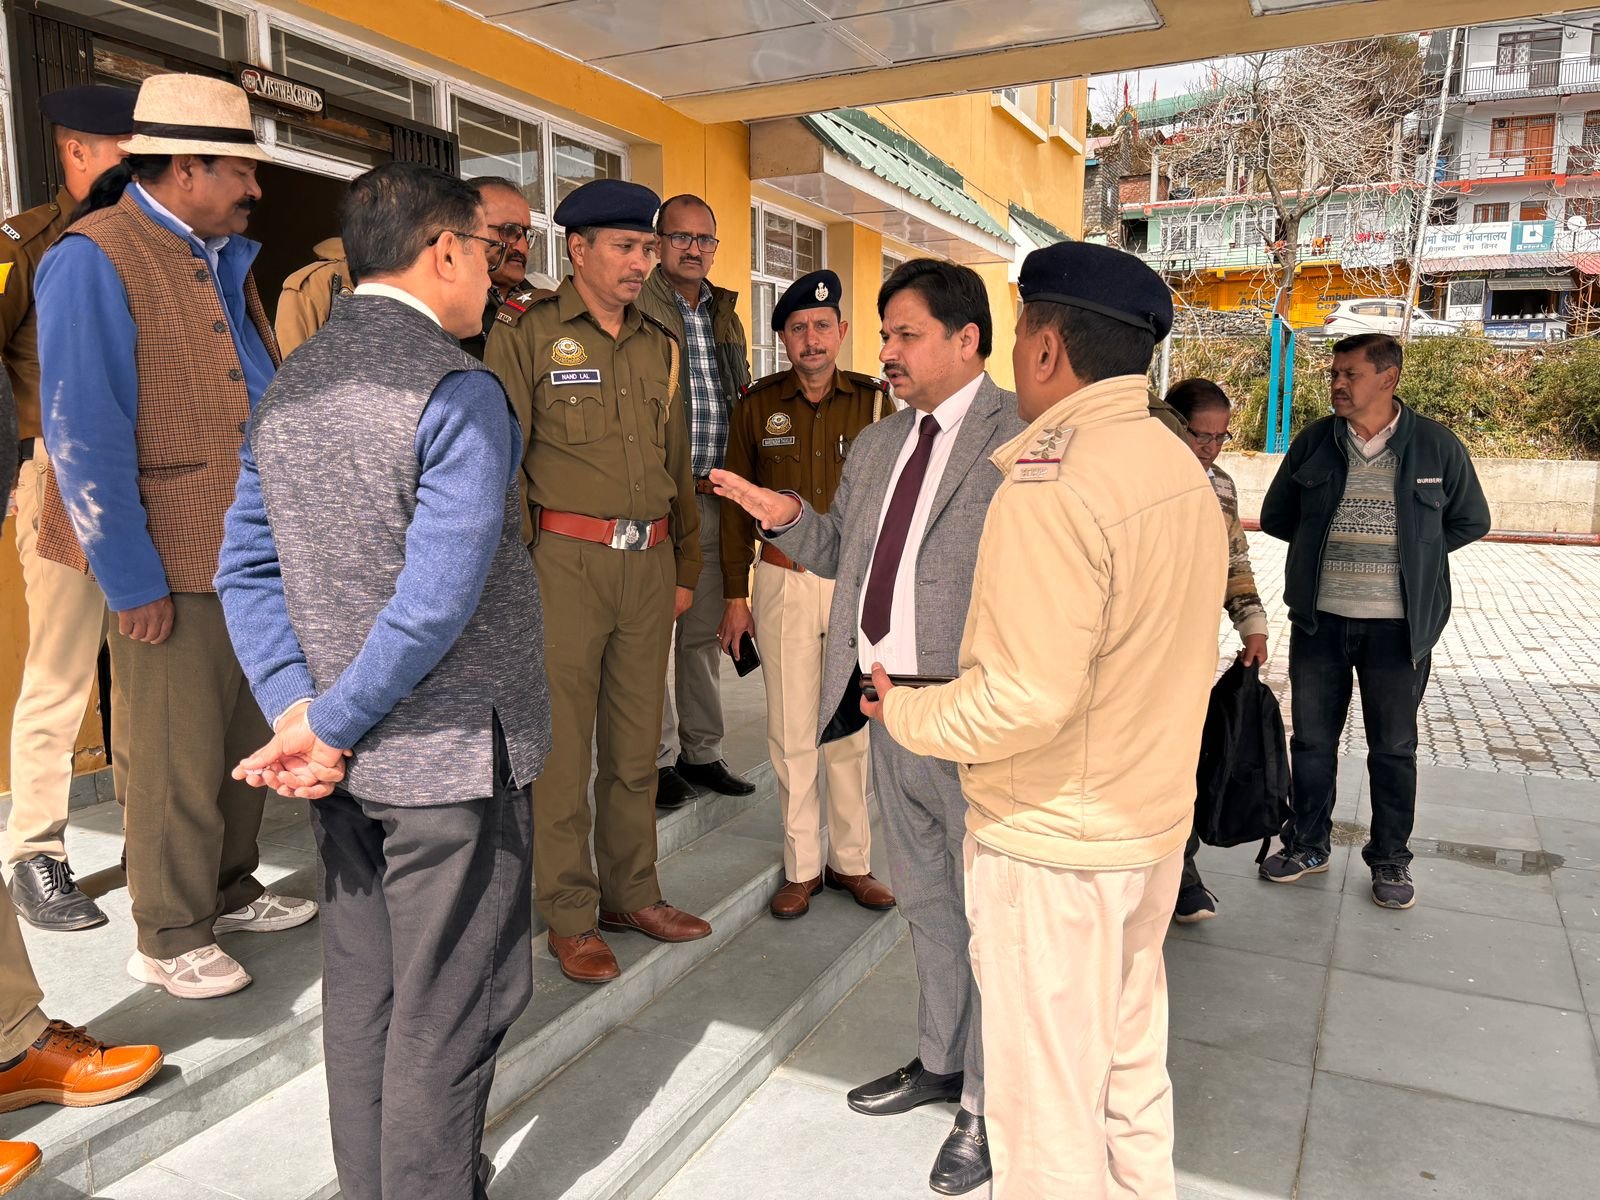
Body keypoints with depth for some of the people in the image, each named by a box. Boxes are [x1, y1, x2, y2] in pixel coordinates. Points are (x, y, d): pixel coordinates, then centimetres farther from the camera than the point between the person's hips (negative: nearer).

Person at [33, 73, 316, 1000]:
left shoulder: (226, 258, 12)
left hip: (255, 549, 8)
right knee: (175, 760, 6)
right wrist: (133, 582, -16)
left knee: (249, 740, 18)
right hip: (175, 562, -7)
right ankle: (170, 939, 24)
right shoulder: (94, 261, -12)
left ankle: (231, 893, 37)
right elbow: (84, 437, -16)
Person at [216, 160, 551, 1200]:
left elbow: (247, 570, 7)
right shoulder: (459, 392, -17)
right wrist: (329, 727, -12)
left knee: (362, 993, 21)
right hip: (453, 757, -8)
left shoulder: (291, 388, 8)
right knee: (446, 1014, 8)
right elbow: (438, 600, -23)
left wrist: (298, 709, -1)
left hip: (347, 761, 8)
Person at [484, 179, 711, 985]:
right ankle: (569, 916, 15)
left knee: (637, 744, 12)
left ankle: (631, 894, 26)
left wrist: (685, 569, 16)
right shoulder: (527, 331, -1)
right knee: (562, 745, 1)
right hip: (565, 558, -5)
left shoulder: (658, 345, 15)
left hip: (649, 563, 5)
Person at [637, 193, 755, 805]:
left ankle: (701, 750, 25)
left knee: (704, 631, 13)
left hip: (714, 497, 6)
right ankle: (658, 760, 12)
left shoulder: (726, 315, 17)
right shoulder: (634, 307, -4)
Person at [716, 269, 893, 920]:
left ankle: (851, 860, 23)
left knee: (851, 726, 8)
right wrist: (735, 594, 3)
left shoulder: (874, 399, 2)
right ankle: (801, 866, 19)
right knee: (791, 731, 5)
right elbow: (737, 504, 6)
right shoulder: (758, 404, 3)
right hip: (783, 583, 0)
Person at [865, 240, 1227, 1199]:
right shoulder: (1183, 470, 5)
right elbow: (1156, 652, 9)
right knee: (1132, 1066, 25)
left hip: (1052, 845, -9)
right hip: (1155, 826, 9)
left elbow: (1027, 698, -27)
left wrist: (907, 713, -10)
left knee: (1048, 1103, 10)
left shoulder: (1051, 484, -23)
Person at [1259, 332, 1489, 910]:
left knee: (1394, 749, 9)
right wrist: (1323, 544, 5)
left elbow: (1470, 521, 8)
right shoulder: (1313, 441, 2)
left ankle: (1390, 860, 25)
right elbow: (1275, 516, 12)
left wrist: (1412, 555, 2)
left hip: (1398, 626, -2)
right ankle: (1308, 842, 28)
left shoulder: (1436, 445, -3)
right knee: (1311, 740, 11)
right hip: (1319, 620, 2)